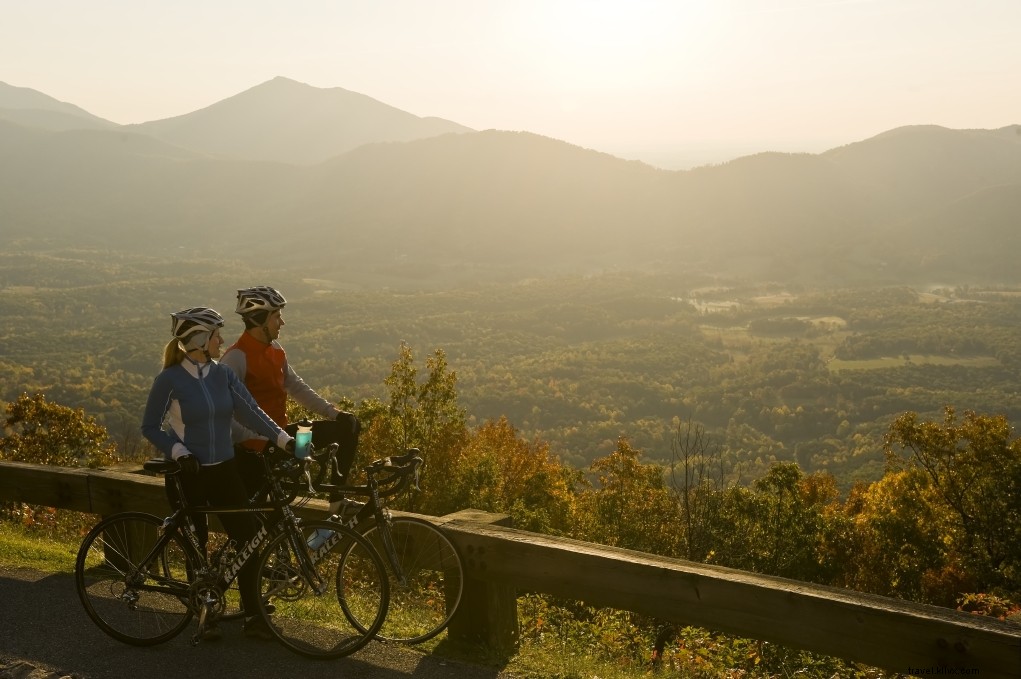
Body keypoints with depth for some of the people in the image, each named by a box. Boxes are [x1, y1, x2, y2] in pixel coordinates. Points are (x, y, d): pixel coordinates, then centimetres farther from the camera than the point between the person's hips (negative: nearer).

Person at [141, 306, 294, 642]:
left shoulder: (223, 375, 3)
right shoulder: (169, 380, -10)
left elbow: (250, 412, -5)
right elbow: (150, 427, -5)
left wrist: (285, 439, -17)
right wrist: (180, 453, -19)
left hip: (224, 470, 4)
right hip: (188, 474, -4)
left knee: (249, 538, -1)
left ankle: (254, 616, 11)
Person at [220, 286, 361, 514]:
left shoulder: (275, 350, 8)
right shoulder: (236, 358, -18)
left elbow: (296, 387, 15)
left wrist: (333, 412, 5)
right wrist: (261, 440, -29)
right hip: (256, 447, -8)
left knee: (348, 425, 3)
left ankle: (337, 499, 5)